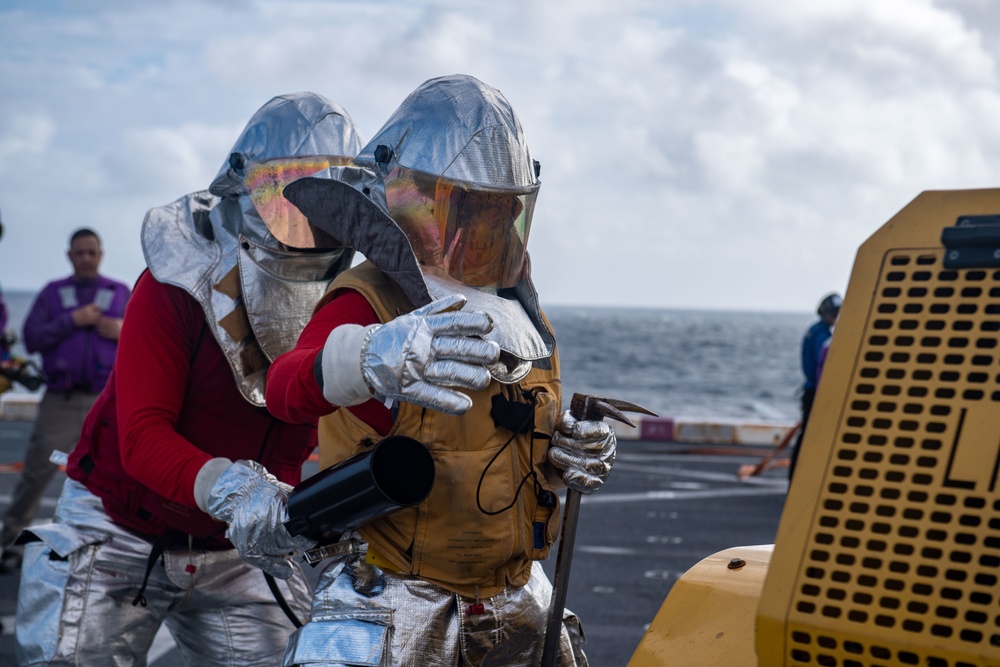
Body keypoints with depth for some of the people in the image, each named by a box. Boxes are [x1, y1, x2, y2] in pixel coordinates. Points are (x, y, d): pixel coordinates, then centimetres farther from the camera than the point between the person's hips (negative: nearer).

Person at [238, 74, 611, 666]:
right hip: (392, 599, -7)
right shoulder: (369, 303, -15)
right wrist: (371, 359, -56)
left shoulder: (519, 317, 8)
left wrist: (569, 452, 0)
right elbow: (285, 389, -35)